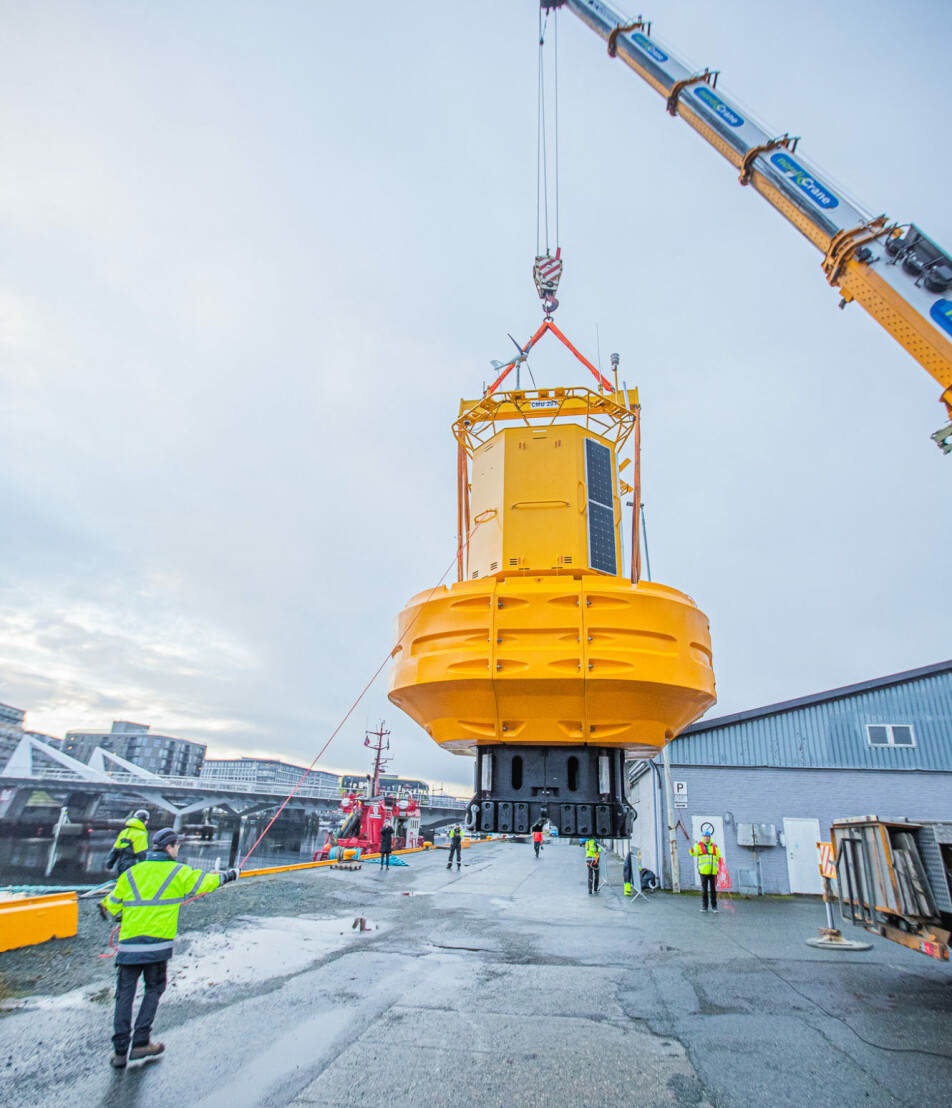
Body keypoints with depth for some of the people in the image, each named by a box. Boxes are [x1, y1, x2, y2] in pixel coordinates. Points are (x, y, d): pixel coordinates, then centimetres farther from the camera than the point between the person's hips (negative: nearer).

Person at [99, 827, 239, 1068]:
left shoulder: (131, 873, 5)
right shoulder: (179, 872, -3)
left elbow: (111, 906, 10)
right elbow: (207, 881, 6)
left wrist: (105, 910, 35)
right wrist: (231, 875, 23)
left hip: (129, 944, 3)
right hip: (158, 944, -2)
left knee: (125, 993, 11)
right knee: (154, 989, 15)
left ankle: (120, 1050, 11)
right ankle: (141, 1042, 13)